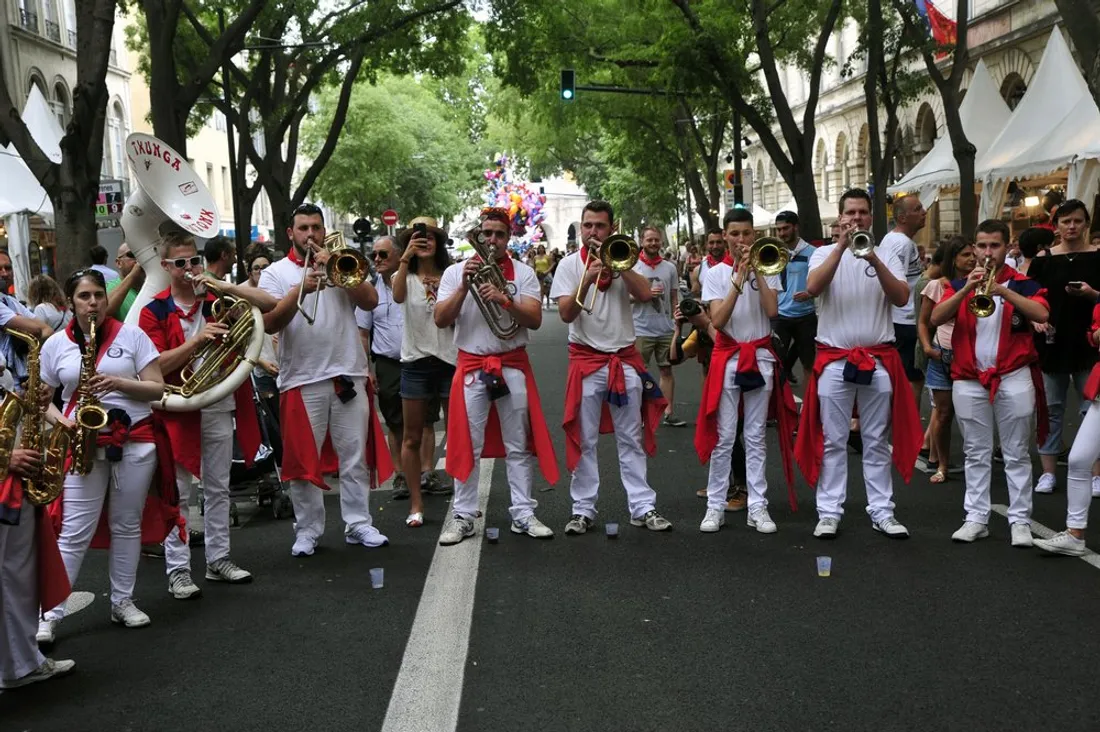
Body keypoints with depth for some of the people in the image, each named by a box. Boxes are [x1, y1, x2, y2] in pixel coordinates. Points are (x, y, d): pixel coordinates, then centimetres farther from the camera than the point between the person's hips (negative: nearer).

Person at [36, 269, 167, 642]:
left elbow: (157, 389, -1)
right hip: (84, 444, 0)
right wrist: (62, 423, -9)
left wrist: (118, 382, -17)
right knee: (74, 532, -3)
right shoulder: (55, 345, 5)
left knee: (127, 525, 8)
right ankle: (49, 613, 3)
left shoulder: (132, 335, 1)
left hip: (135, 440, 0)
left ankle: (123, 602, 20)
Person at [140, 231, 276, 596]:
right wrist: (197, 340, -23)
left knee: (218, 489, 13)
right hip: (178, 411, -3)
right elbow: (155, 366, -13)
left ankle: (218, 559, 23)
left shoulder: (217, 300, 6)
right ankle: (178, 569, 9)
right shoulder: (155, 311, -3)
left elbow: (270, 303, -2)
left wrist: (226, 287, -13)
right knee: (178, 494, 2)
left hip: (219, 408, 4)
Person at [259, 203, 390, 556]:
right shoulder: (275, 273, 7)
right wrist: (300, 290, -18)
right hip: (302, 380, -2)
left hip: (349, 375, 2)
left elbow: (370, 301, -1)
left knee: (356, 456, 5)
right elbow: (270, 324, -7)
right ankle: (307, 530, 13)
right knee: (304, 460, 3)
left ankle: (358, 524, 13)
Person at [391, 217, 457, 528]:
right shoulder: (405, 276, 3)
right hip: (416, 362, 0)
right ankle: (416, 502, 13)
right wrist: (405, 258, -32)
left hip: (450, 360, 0)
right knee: (412, 437, 4)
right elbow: (398, 296, -21)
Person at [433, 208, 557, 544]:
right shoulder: (455, 272, 5)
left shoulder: (523, 273, 4)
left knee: (519, 446, 4)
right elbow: (441, 320, -5)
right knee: (467, 446, 1)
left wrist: (504, 299, -22)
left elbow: (535, 319, -8)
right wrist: (464, 287, -16)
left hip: (513, 366, 0)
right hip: (471, 366, 0)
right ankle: (462, 516, 9)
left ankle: (523, 514, 12)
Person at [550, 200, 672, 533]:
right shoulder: (570, 265, 1)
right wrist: (588, 278, -21)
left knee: (632, 440, 6)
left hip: (625, 359, 2)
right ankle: (583, 509, 11)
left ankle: (643, 507, 10)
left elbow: (645, 294, -10)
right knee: (584, 441, 2)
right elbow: (566, 314, -10)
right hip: (586, 360, -1)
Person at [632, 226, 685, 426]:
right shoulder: (633, 266, -4)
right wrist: (646, 294, -18)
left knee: (667, 369, 7)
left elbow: (674, 298, 11)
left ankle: (668, 413, 12)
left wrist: (677, 323, 2)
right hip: (641, 330, -3)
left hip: (666, 329, 3)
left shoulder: (670, 267, 6)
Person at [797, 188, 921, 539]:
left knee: (877, 441, 8)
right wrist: (842, 246, -19)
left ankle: (882, 511, 15)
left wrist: (874, 260, -19)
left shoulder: (887, 253, 6)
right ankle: (829, 512, 9)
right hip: (834, 360, -1)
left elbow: (901, 298, -8)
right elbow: (813, 287, -16)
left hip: (879, 360, 1)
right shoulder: (825, 253, 4)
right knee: (832, 442, 3)